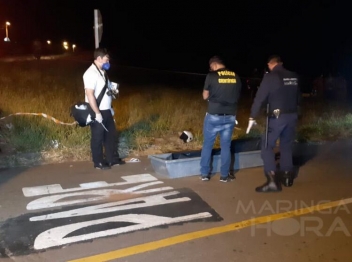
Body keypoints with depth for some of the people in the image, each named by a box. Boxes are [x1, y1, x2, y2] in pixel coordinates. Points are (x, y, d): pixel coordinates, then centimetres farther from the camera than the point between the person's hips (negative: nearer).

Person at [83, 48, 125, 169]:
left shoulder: (103, 72, 11)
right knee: (98, 137, 4)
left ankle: (113, 159, 28)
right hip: (97, 112, -9)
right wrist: (97, 113, -24)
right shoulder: (91, 73, -19)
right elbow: (90, 94, -24)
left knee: (111, 134, 16)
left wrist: (110, 108, 18)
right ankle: (98, 162, 17)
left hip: (106, 110, 9)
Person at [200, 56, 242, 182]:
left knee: (207, 145, 10)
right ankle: (224, 175, 16)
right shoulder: (236, 77, 5)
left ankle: (205, 174, 16)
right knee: (226, 146, 12)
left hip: (214, 116, -3)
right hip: (230, 116, 3)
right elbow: (237, 95, 14)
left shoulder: (211, 76, -8)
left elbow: (205, 96, 0)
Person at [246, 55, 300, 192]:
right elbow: (298, 97, 17)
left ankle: (272, 180, -9)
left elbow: (259, 98, -13)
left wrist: (252, 117, -8)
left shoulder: (270, 77, -10)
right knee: (286, 146, 18)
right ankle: (287, 176, 27)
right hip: (292, 116, 6)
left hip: (277, 117, -6)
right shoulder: (294, 77, 8)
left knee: (267, 146, 0)